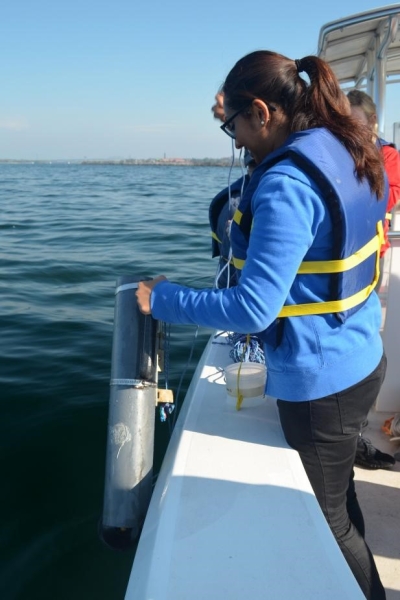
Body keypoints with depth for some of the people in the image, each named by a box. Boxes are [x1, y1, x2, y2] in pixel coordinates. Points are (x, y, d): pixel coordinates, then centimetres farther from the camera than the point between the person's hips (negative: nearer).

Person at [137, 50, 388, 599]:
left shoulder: (287, 184, -26)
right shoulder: (354, 154, 3)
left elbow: (253, 309, -29)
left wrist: (162, 300, -17)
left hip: (321, 382, -9)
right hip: (364, 361, 10)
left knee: (328, 522, 15)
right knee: (340, 498, 29)